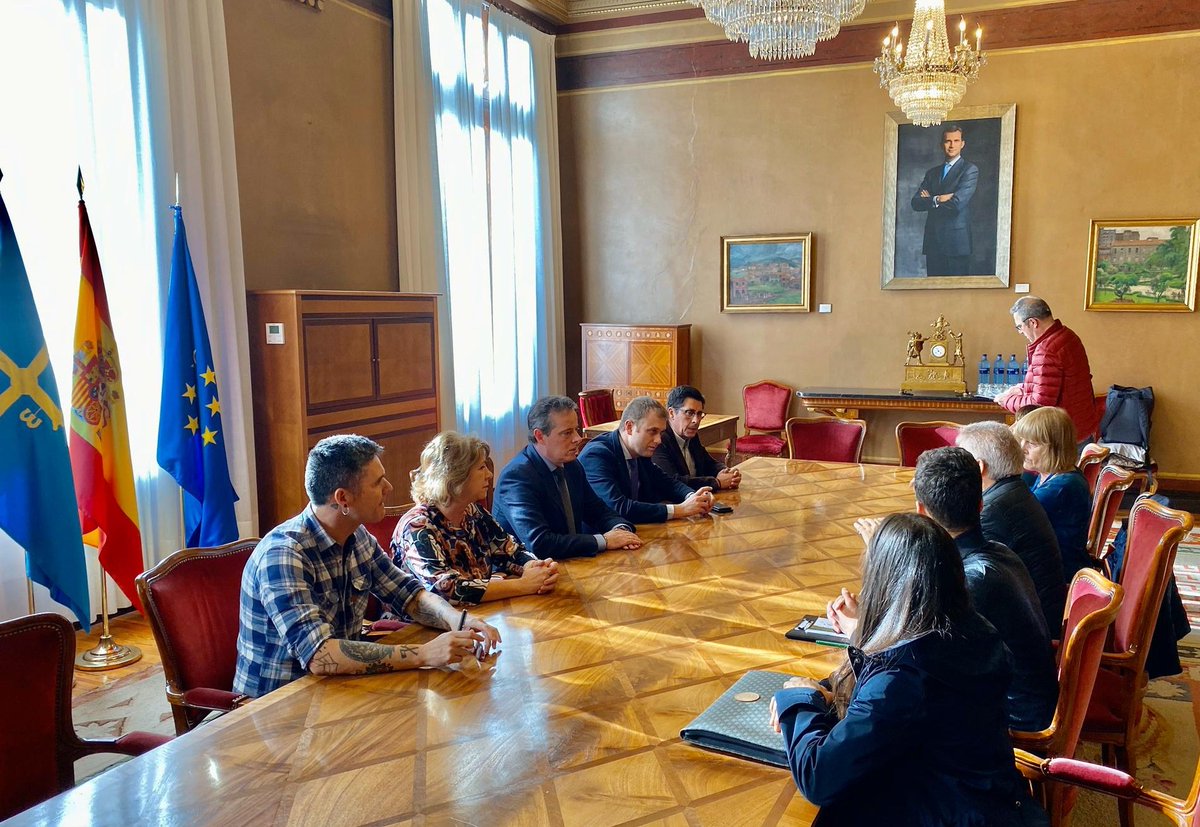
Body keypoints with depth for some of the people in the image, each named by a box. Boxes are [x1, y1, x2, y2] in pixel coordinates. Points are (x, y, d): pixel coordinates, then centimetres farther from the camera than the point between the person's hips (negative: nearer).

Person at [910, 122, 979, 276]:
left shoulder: (970, 170, -1)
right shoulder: (932, 172, 17)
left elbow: (957, 203, -15)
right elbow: (916, 203, 6)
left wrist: (930, 200, -1)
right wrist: (937, 200, -10)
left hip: (956, 242, -5)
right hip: (933, 241, 5)